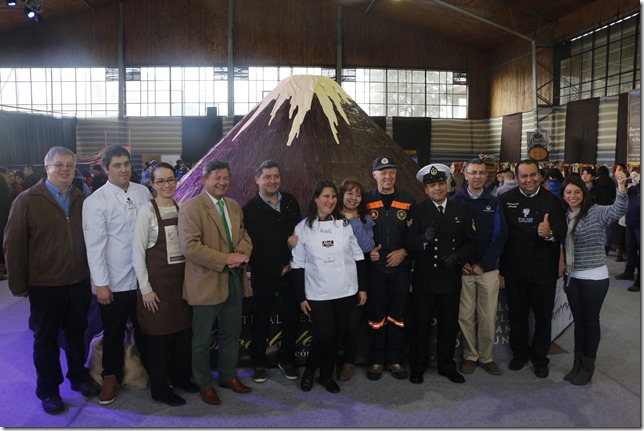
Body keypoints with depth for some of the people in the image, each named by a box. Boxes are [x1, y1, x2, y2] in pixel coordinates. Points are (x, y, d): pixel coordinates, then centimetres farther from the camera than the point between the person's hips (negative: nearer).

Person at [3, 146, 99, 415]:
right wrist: (18, 285, -7)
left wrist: (91, 275, 5)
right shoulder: (27, 201, -9)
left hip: (79, 283, 3)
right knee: (46, 339, 12)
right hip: (45, 286, -3)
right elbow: (13, 245, -8)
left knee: (76, 333, 18)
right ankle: (48, 390, 28)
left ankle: (78, 376, 37)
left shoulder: (81, 200, 4)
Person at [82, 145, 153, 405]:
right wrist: (101, 284, -13)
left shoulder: (144, 193, 1)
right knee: (113, 333, 13)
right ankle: (111, 377, 34)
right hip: (114, 282, -3)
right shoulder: (95, 201, -10)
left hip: (143, 277, 3)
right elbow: (95, 245, -12)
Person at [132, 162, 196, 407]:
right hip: (157, 280, -5)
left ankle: (181, 376, 33)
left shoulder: (182, 209, 5)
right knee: (158, 334, 5)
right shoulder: (147, 211, -10)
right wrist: (146, 289, -11)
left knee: (183, 330, 13)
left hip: (181, 278, 5)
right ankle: (159, 388, 19)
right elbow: (137, 252, -10)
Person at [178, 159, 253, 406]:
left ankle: (228, 376, 38)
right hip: (207, 283, -7)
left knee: (232, 333, 19)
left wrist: (242, 253, -9)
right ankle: (203, 383, 28)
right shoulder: (191, 207, -13)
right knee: (202, 338, 10)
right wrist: (225, 259, -22)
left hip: (234, 280, 7)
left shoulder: (234, 206, 10)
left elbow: (244, 237, 14)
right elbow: (190, 246, -21)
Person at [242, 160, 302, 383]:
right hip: (263, 275, -4)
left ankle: (287, 360, 29)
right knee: (261, 320, 9)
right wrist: (277, 269, -9)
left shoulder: (290, 202, 4)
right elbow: (250, 245, -9)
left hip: (289, 272, 4)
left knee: (291, 317, 10)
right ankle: (259, 364, 25)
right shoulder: (250, 209, -9)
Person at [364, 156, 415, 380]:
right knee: (376, 316, 4)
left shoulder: (408, 200, 4)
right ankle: (376, 361, 17)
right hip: (375, 267, -1)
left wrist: (403, 251, -7)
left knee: (398, 315, 7)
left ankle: (395, 360, 21)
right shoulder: (366, 201, 1)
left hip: (401, 266, 1)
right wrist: (367, 251, -9)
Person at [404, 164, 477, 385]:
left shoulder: (462, 210, 6)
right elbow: (408, 243, -10)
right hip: (424, 279, -2)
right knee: (420, 325, 7)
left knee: (449, 325, 13)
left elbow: (472, 243, 3)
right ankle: (417, 367, 24)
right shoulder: (417, 211, -1)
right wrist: (424, 239, -30)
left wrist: (458, 256, -14)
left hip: (451, 278, 2)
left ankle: (447, 366, 31)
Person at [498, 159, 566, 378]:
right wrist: (499, 264, -15)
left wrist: (550, 233, -35)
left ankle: (540, 358, 33)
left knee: (543, 317, 14)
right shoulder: (505, 200, -6)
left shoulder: (552, 200, -5)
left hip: (544, 270, 0)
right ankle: (520, 353, 36)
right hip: (515, 269, 0)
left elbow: (562, 232, -13)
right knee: (517, 315, 16)